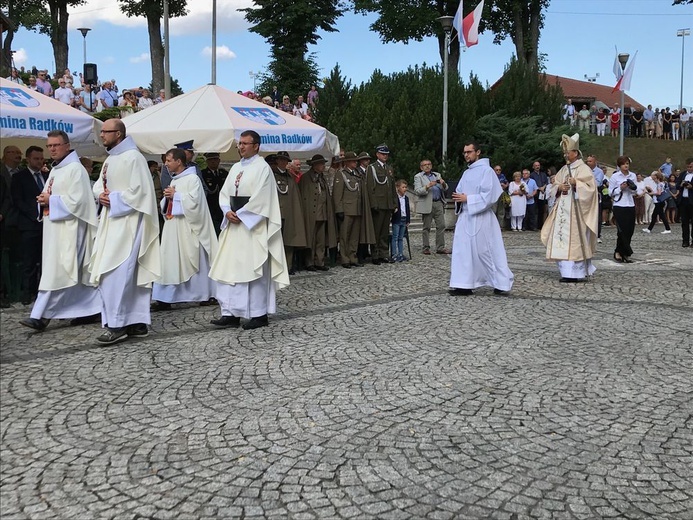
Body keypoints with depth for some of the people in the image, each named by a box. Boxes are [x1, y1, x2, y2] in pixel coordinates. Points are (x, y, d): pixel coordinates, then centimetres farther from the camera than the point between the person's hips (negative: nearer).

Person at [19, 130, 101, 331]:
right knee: (77, 272, 10)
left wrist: (50, 200, -12)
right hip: (55, 226, 9)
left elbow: (76, 199, -17)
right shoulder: (55, 170, 18)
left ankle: (41, 315, -13)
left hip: (68, 227, -9)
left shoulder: (75, 169, -10)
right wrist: (45, 199, 2)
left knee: (56, 271, -11)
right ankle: (90, 309, 15)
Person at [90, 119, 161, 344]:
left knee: (116, 273, -13)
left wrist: (114, 199, -13)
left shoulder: (133, 157, -11)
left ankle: (117, 325, -9)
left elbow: (139, 190, -17)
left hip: (127, 221, -9)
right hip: (112, 221, 9)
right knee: (129, 274, 9)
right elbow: (99, 184, 21)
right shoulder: (110, 158, 17)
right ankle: (137, 322, 13)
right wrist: (100, 195, -1)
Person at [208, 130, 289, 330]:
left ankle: (259, 314, 5)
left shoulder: (262, 167, -6)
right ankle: (231, 313, 8)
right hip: (233, 224, 7)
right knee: (229, 268, 4)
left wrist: (240, 214, -13)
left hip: (253, 225, -7)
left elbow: (261, 197, -14)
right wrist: (228, 211, -5)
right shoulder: (236, 168, 16)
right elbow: (224, 193, 14)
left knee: (254, 268, -4)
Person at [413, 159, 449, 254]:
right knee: (426, 227, 0)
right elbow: (417, 191, -7)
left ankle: (440, 248, 3)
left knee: (441, 226, -1)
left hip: (438, 203, 4)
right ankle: (426, 248, 5)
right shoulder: (418, 177, 5)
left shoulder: (437, 175, 19)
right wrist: (428, 186, -22)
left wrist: (443, 184, -7)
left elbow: (445, 189, 16)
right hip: (427, 205, -4)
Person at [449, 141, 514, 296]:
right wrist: (459, 198, -5)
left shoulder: (486, 170, -8)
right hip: (465, 217, 7)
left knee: (486, 251, -2)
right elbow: (459, 191, 18)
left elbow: (488, 196, -15)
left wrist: (467, 199, -17)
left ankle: (502, 284, 11)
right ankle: (464, 285, 5)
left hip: (480, 218, -7)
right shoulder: (467, 173, 16)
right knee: (463, 250, 2)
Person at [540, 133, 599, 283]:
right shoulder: (564, 169, 16)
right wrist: (559, 187, -5)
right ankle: (567, 271, 10)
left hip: (575, 210, -7)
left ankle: (575, 273, -5)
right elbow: (554, 185, 16)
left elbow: (590, 187, -11)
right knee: (562, 239, 4)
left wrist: (576, 183, -23)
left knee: (574, 240, -8)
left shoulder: (584, 169, -5)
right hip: (563, 210, 7)